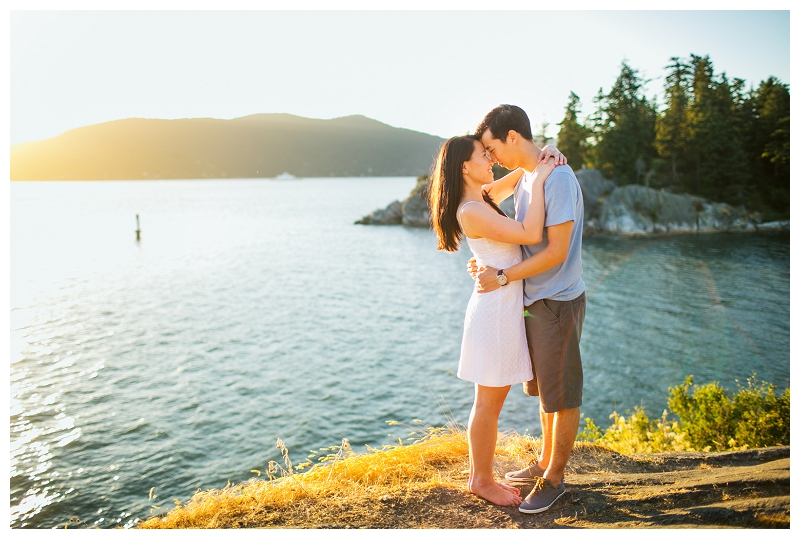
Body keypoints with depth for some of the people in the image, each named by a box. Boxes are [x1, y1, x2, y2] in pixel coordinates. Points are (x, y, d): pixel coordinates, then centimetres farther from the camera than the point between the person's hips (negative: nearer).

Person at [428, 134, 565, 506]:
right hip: (496, 310, -10)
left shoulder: (479, 200, 9)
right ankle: (481, 480, 22)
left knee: (489, 402, 18)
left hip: (503, 308, 10)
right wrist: (538, 181, -18)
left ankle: (480, 475, 32)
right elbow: (531, 234, -27)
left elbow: (513, 179, 24)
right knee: (489, 404, 5)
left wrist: (544, 158, 5)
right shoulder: (471, 211, -20)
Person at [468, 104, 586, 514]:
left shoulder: (559, 178, -19)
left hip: (557, 303, -9)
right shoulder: (525, 179, 10)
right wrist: (487, 264, 1)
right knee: (544, 390, 20)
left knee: (562, 396, 6)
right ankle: (545, 462, 36)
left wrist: (502, 277, -18)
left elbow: (556, 251, -22)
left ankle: (554, 478, 21)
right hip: (533, 301, 9)